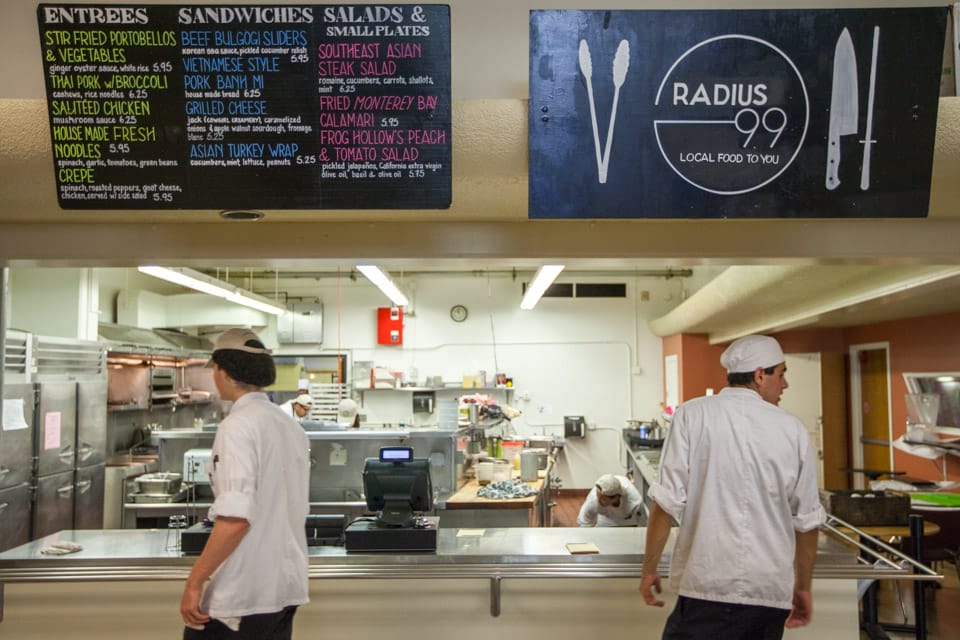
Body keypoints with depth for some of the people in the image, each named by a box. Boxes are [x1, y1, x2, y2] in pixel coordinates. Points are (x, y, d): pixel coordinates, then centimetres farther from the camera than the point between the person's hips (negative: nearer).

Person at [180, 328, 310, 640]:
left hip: (242, 594, -8)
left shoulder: (238, 426, -16)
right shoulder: (291, 427, 9)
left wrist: (195, 581, -17)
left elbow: (235, 518, -24)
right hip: (288, 587, 8)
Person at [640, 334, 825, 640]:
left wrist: (649, 569, 3)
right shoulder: (793, 429, 5)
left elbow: (667, 501, -7)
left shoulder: (692, 415, -3)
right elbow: (807, 521, 10)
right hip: (772, 592, 4)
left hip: (708, 588, -3)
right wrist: (803, 587, 22)